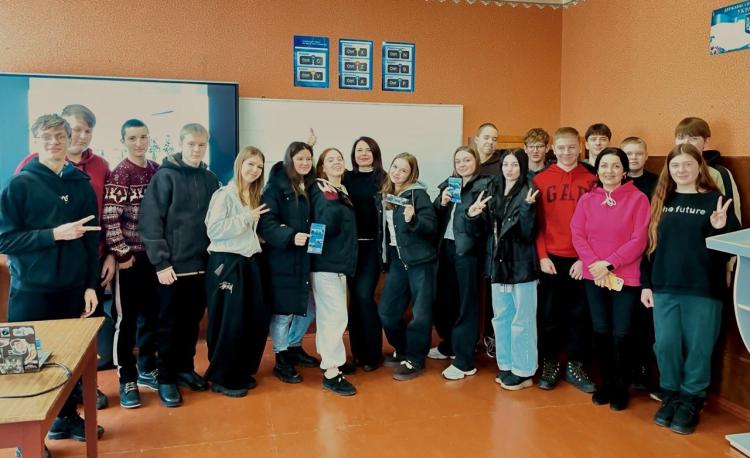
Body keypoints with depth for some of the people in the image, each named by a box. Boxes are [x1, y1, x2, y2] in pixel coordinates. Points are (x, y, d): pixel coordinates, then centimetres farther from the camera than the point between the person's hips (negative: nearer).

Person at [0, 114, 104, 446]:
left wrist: (91, 285, 2)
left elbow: (92, 239, 5)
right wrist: (54, 234, -19)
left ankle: (66, 418, 29)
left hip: (72, 287, 3)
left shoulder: (81, 183, 4)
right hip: (31, 289, -3)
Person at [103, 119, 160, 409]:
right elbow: (109, 220, -15)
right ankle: (127, 380, 16)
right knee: (127, 319, 4)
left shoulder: (157, 170, 6)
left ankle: (146, 369, 31)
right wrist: (122, 254, -14)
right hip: (131, 257, -5)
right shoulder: (119, 176, -10)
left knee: (152, 315, 14)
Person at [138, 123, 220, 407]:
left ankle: (185, 369, 30)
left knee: (192, 321, 15)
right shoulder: (165, 176, -7)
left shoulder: (210, 179, 8)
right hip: (173, 265, -4)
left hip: (201, 264, 5)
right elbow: (150, 221, -11)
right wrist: (160, 262, -15)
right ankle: (166, 377, 20)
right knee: (169, 324, 7)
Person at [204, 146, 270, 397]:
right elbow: (213, 230, -20)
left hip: (249, 261, 8)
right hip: (226, 263, -8)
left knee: (257, 319, 9)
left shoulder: (254, 196, 14)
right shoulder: (224, 194, -10)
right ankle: (222, 378, 14)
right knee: (229, 323, -2)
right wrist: (246, 218, -17)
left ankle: (242, 372, 26)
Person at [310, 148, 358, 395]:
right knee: (336, 316, -10)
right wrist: (332, 198, -27)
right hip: (326, 263, -8)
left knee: (328, 314, 15)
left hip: (340, 262, 8)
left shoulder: (343, 190, 14)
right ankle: (331, 372, -6)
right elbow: (326, 225, -22)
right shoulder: (319, 190, -9)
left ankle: (329, 359, 26)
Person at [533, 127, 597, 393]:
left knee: (579, 314, 8)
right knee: (549, 314, 8)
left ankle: (575, 367, 22)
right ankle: (549, 364, 22)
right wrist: (542, 256, -6)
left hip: (580, 260, 0)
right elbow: (537, 222, 2)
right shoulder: (541, 180, 3)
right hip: (550, 258, 0)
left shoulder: (590, 181, 3)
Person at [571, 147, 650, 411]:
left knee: (621, 334, 1)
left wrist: (609, 264, -16)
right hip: (593, 277, 3)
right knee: (600, 331, 11)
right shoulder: (587, 199, 7)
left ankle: (622, 387, 20)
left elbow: (639, 240, -10)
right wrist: (594, 264, -13)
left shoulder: (638, 199, -4)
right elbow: (577, 235, 0)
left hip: (626, 277, -3)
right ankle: (605, 382, 27)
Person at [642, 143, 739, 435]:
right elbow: (649, 243, 9)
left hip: (703, 290, -3)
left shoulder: (714, 201, -1)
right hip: (664, 288, 3)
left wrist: (720, 228, -24)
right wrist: (646, 283, 6)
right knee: (665, 345, 7)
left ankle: (690, 402, 22)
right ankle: (670, 397, 27)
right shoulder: (661, 201, 8)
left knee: (698, 348, 6)